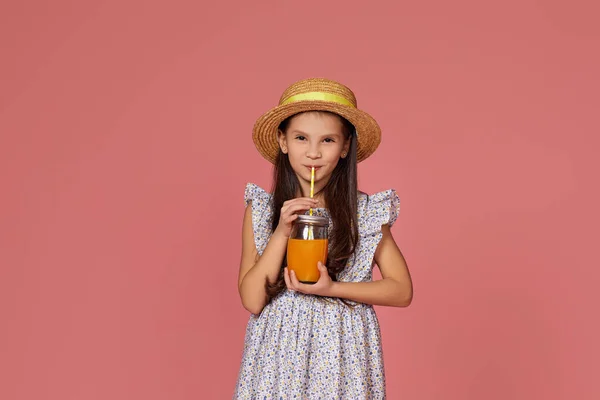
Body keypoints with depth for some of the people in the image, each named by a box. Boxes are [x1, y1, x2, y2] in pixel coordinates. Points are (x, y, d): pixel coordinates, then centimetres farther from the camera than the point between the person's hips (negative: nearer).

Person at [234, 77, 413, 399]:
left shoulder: (366, 212, -5)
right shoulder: (259, 211, -3)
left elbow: (402, 291, -4)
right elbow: (252, 300, -9)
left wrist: (332, 289, -15)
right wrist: (282, 231, -18)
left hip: (343, 357, 0)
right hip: (277, 352, 1)